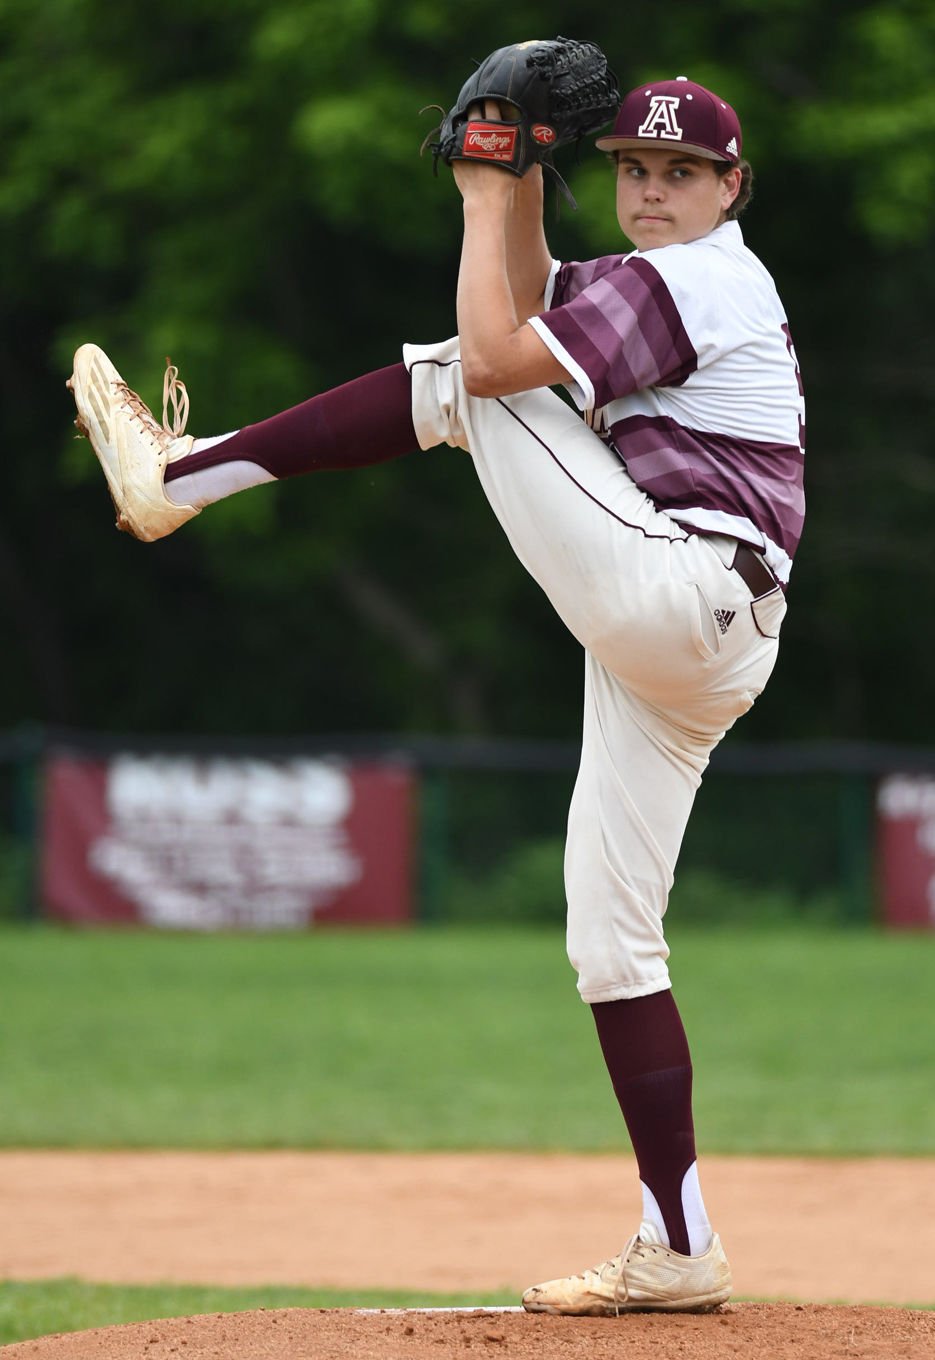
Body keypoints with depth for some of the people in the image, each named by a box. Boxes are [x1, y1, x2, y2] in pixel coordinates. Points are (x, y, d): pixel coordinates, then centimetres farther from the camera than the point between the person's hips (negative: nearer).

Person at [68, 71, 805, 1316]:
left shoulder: (699, 280, -8)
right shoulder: (658, 281, 24)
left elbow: (498, 357, -15)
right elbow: (534, 315, 27)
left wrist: (484, 203, -4)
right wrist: (524, 190, 14)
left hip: (672, 589, -10)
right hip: (685, 655, 10)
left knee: (462, 384, -4)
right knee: (610, 935, 8)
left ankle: (177, 472, 0)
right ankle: (678, 1254, 5)